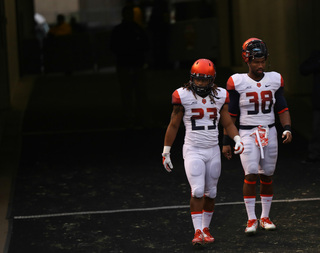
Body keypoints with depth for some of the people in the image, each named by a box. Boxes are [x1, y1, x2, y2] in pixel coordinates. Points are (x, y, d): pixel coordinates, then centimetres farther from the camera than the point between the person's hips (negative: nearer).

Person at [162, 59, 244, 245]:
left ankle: (206, 228, 24)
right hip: (193, 151, -3)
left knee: (211, 193, 9)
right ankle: (198, 231, -10)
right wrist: (166, 152, 2)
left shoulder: (220, 96, 0)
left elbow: (228, 123, 7)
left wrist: (238, 139, -12)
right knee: (197, 191, -15)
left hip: (213, 150, 3)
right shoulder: (183, 96, -8)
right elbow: (174, 125, 0)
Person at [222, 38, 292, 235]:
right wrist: (226, 142, -2)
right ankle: (251, 220, -3)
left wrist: (287, 129, -10)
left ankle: (265, 217, 21)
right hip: (247, 134, -3)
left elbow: (282, 109, 7)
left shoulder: (275, 80, 2)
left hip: (269, 133, 3)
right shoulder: (237, 83, -6)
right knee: (251, 175, -13)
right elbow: (230, 115, -1)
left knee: (267, 176, 8)